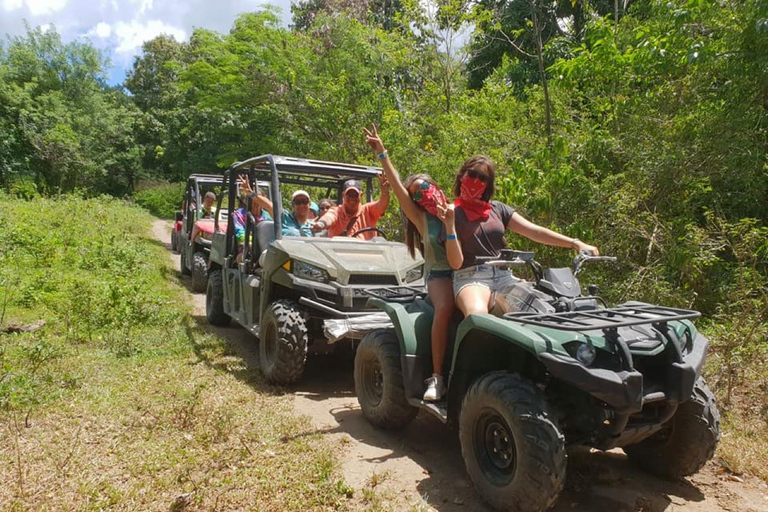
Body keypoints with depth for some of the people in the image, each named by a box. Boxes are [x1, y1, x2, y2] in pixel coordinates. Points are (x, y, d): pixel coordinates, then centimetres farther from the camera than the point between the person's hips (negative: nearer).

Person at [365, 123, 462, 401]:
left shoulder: (459, 213, 1)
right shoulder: (421, 218, 3)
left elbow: (457, 262, -10)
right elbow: (397, 186, -11)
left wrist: (450, 225, -20)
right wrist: (381, 153, -16)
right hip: (439, 275, -1)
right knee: (445, 308, -36)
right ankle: (437, 377, -29)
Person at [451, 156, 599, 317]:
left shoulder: (498, 209, 17)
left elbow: (534, 231, 8)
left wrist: (575, 243, -2)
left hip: (504, 275, 4)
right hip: (471, 278, -4)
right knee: (477, 313, -36)